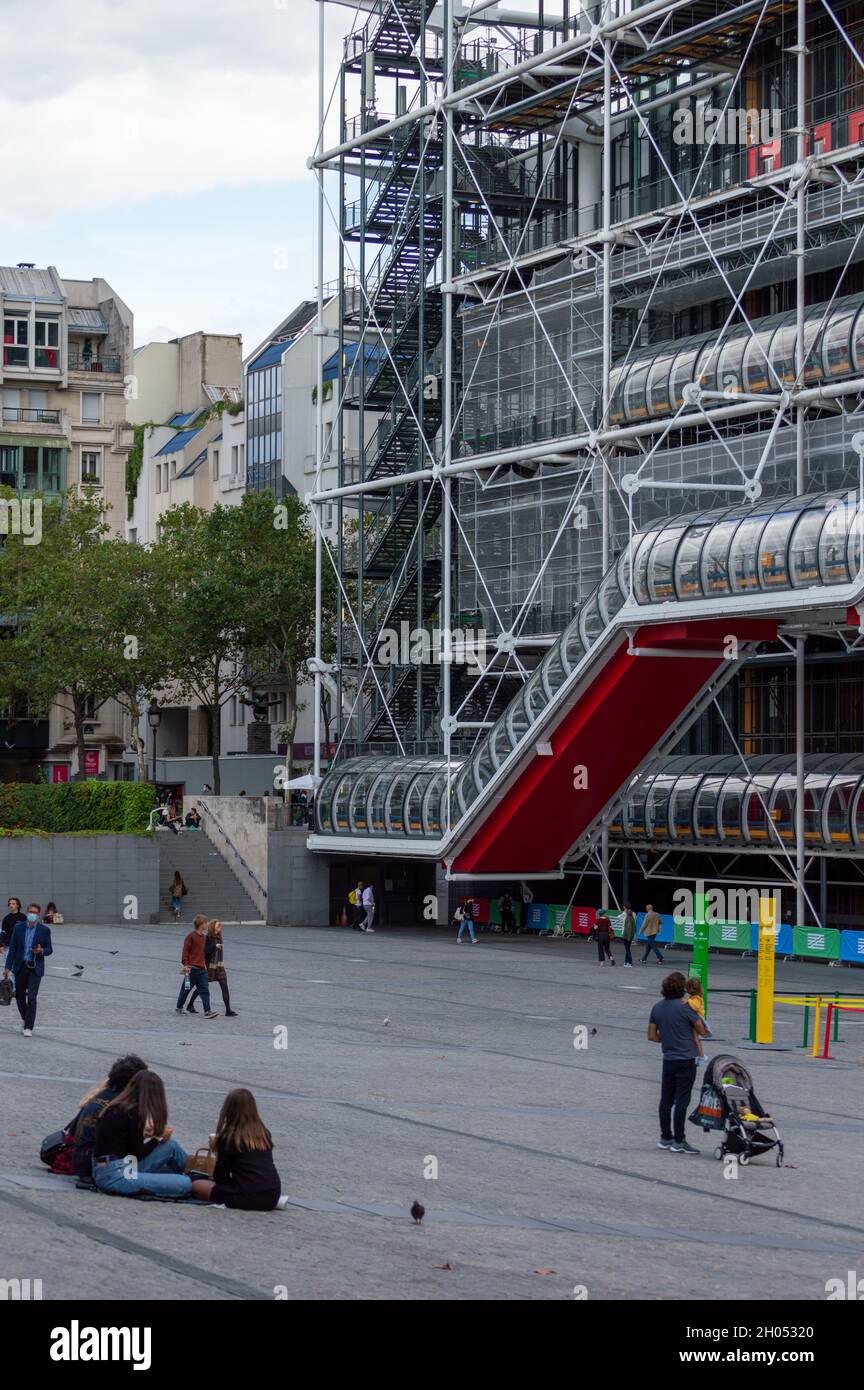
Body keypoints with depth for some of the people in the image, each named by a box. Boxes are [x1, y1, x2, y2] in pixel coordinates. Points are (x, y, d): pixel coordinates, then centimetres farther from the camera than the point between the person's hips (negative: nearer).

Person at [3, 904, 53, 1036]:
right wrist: (7, 967, 1)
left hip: (35, 968, -3)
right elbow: (12, 948, 4)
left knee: (31, 998, -10)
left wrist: (41, 951, -20)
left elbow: (49, 950, 3)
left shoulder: (44, 930, -4)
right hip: (20, 967, 3)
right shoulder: (18, 927, 1)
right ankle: (25, 1019, 37)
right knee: (19, 996, 11)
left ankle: (28, 1028, -6)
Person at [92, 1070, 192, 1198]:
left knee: (171, 1144, 12)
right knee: (184, 1184, -13)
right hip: (115, 1176, -9)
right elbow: (138, 1153, -9)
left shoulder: (117, 1107, 14)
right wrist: (159, 1137, 5)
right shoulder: (133, 1112, -12)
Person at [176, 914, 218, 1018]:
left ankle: (207, 1011, -9)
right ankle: (179, 1008, 24)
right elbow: (185, 950, -11)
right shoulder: (191, 936, -9)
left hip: (202, 968, 6)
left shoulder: (203, 936, 13)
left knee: (204, 990, -4)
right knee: (186, 989, 7)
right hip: (192, 968, -6)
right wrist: (185, 965, -17)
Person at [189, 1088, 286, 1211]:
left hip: (246, 1198, -5)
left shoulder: (228, 1137, -3)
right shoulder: (265, 1134, 11)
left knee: (196, 1185, 14)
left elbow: (220, 1178, -1)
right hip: (272, 1197, 5)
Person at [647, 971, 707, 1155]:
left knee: (666, 1100, 13)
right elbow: (701, 1030, -6)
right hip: (685, 1060, -6)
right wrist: (694, 1011, 9)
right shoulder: (684, 1008, -15)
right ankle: (678, 1141, -3)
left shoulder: (657, 1008, 4)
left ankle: (665, 1138, 20)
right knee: (681, 1101, -3)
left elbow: (652, 1036, 7)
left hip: (668, 1060, 6)